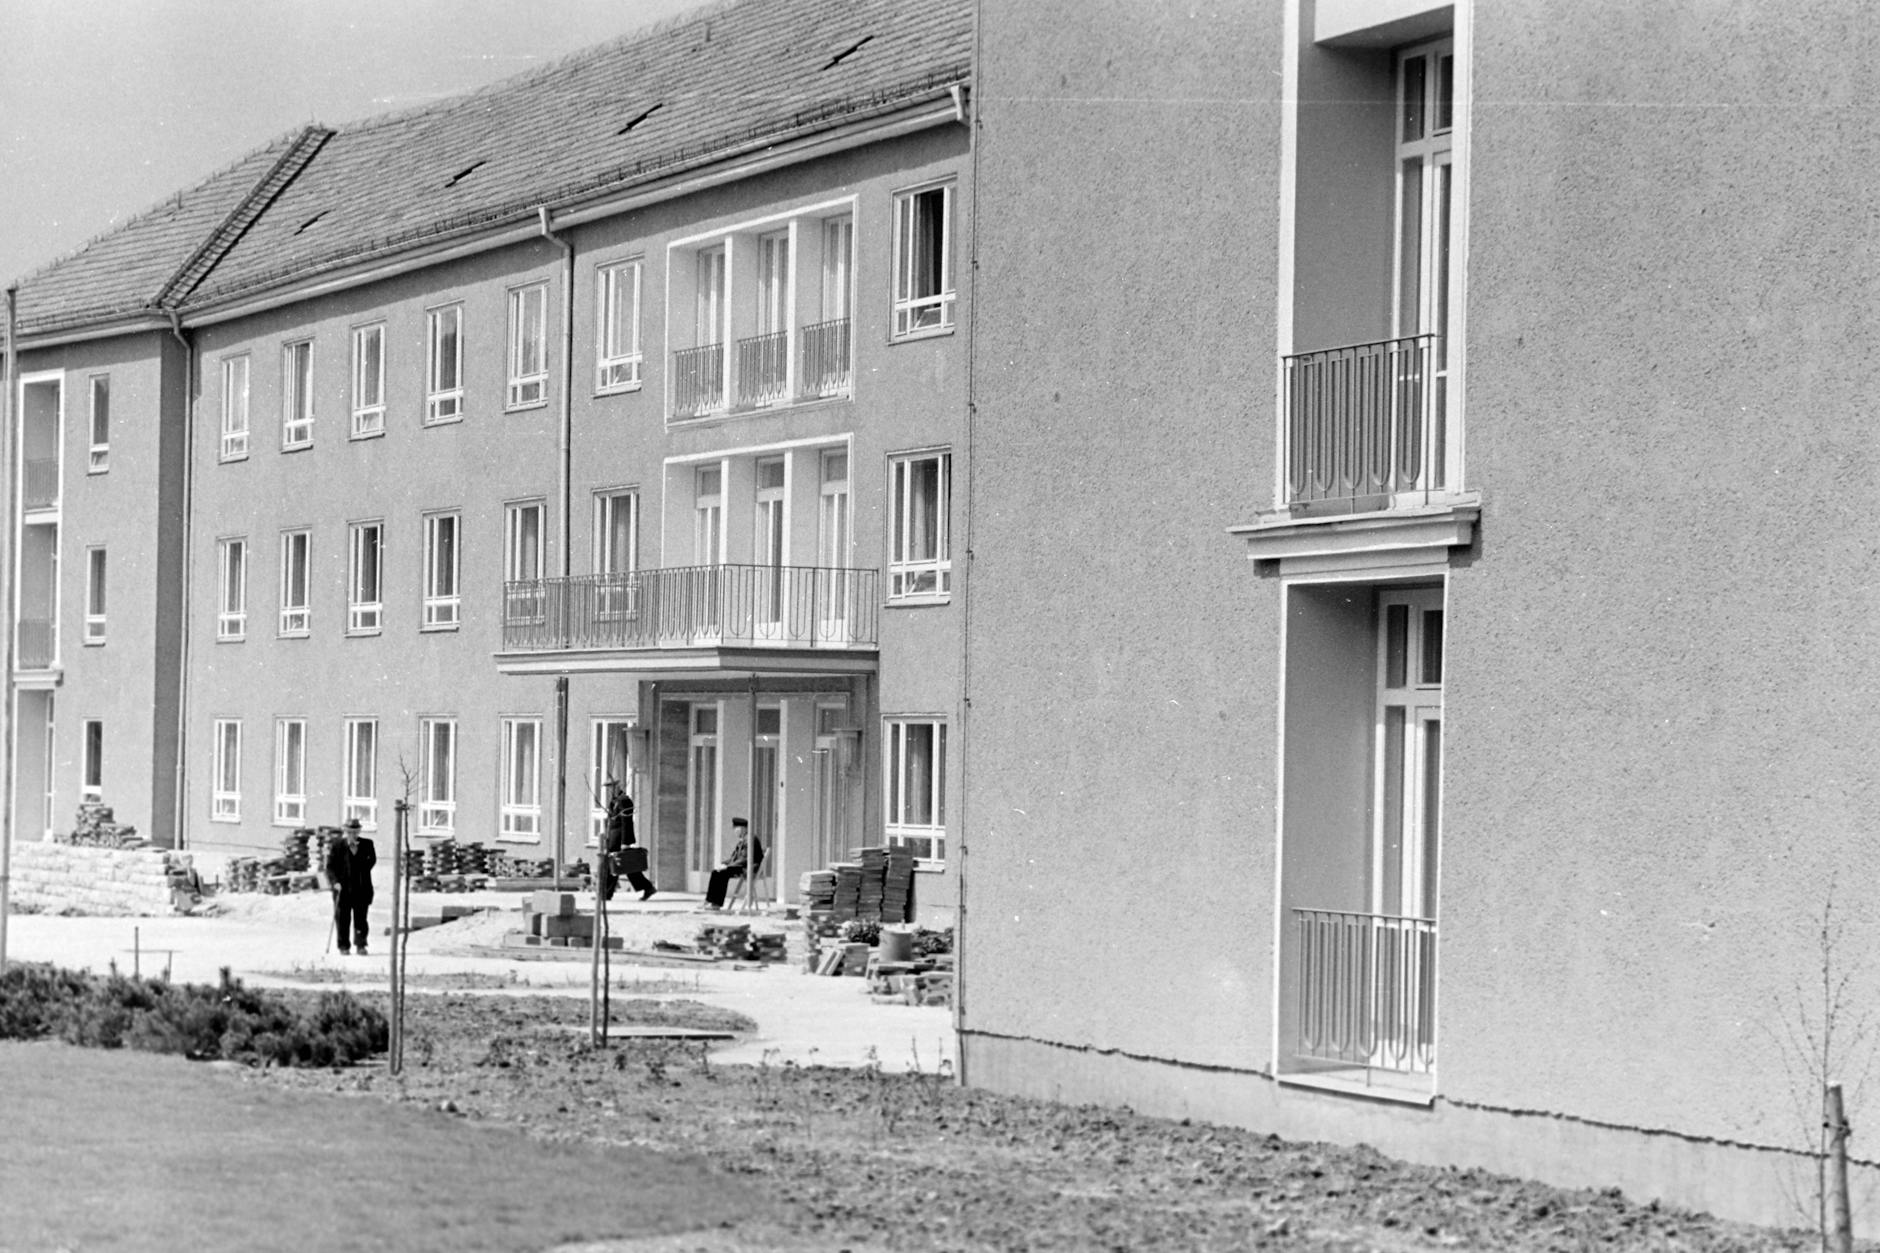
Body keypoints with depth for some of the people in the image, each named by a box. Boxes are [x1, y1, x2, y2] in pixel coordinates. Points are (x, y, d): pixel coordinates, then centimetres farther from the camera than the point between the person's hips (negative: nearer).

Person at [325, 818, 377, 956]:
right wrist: (335, 882, -13)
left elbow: (372, 860, 5)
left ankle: (360, 945, 9)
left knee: (360, 918, 2)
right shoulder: (336, 846, 1)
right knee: (342, 918, 2)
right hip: (343, 888, -1)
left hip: (362, 888, 1)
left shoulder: (366, 844, 7)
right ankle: (344, 946, 10)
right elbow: (330, 867, -1)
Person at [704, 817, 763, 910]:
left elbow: (745, 859, -21)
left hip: (748, 869, -10)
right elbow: (734, 857, 23)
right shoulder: (741, 841, 18)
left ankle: (717, 904, -24)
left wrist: (727, 866, -20)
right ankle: (709, 901, -11)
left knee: (724, 873, -27)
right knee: (715, 873, -5)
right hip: (739, 867, 10)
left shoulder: (750, 839, -14)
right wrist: (723, 863, 4)